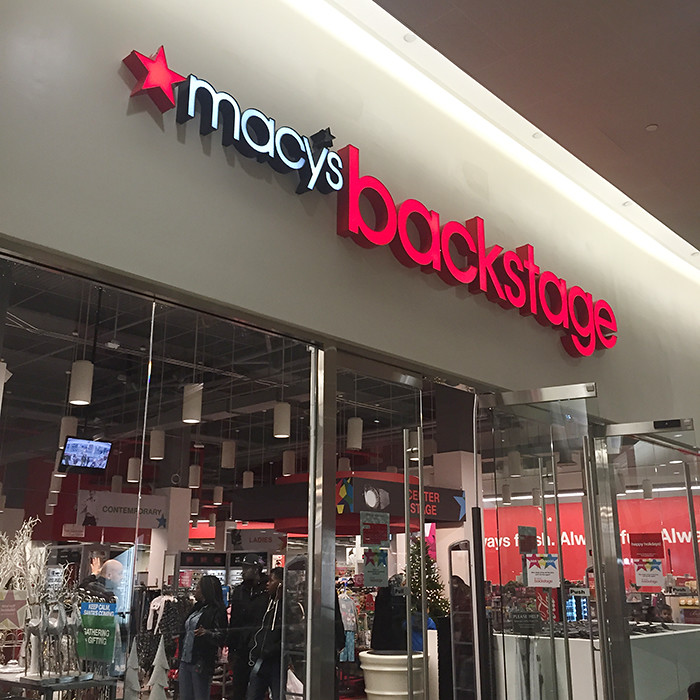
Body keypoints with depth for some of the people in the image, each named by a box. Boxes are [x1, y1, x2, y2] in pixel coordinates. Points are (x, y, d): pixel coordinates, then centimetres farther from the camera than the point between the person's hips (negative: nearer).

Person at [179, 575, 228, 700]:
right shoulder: (197, 609, 15)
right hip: (185, 661, 8)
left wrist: (206, 633, -35)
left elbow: (221, 637, -19)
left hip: (201, 664, -8)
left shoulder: (216, 611, -9)